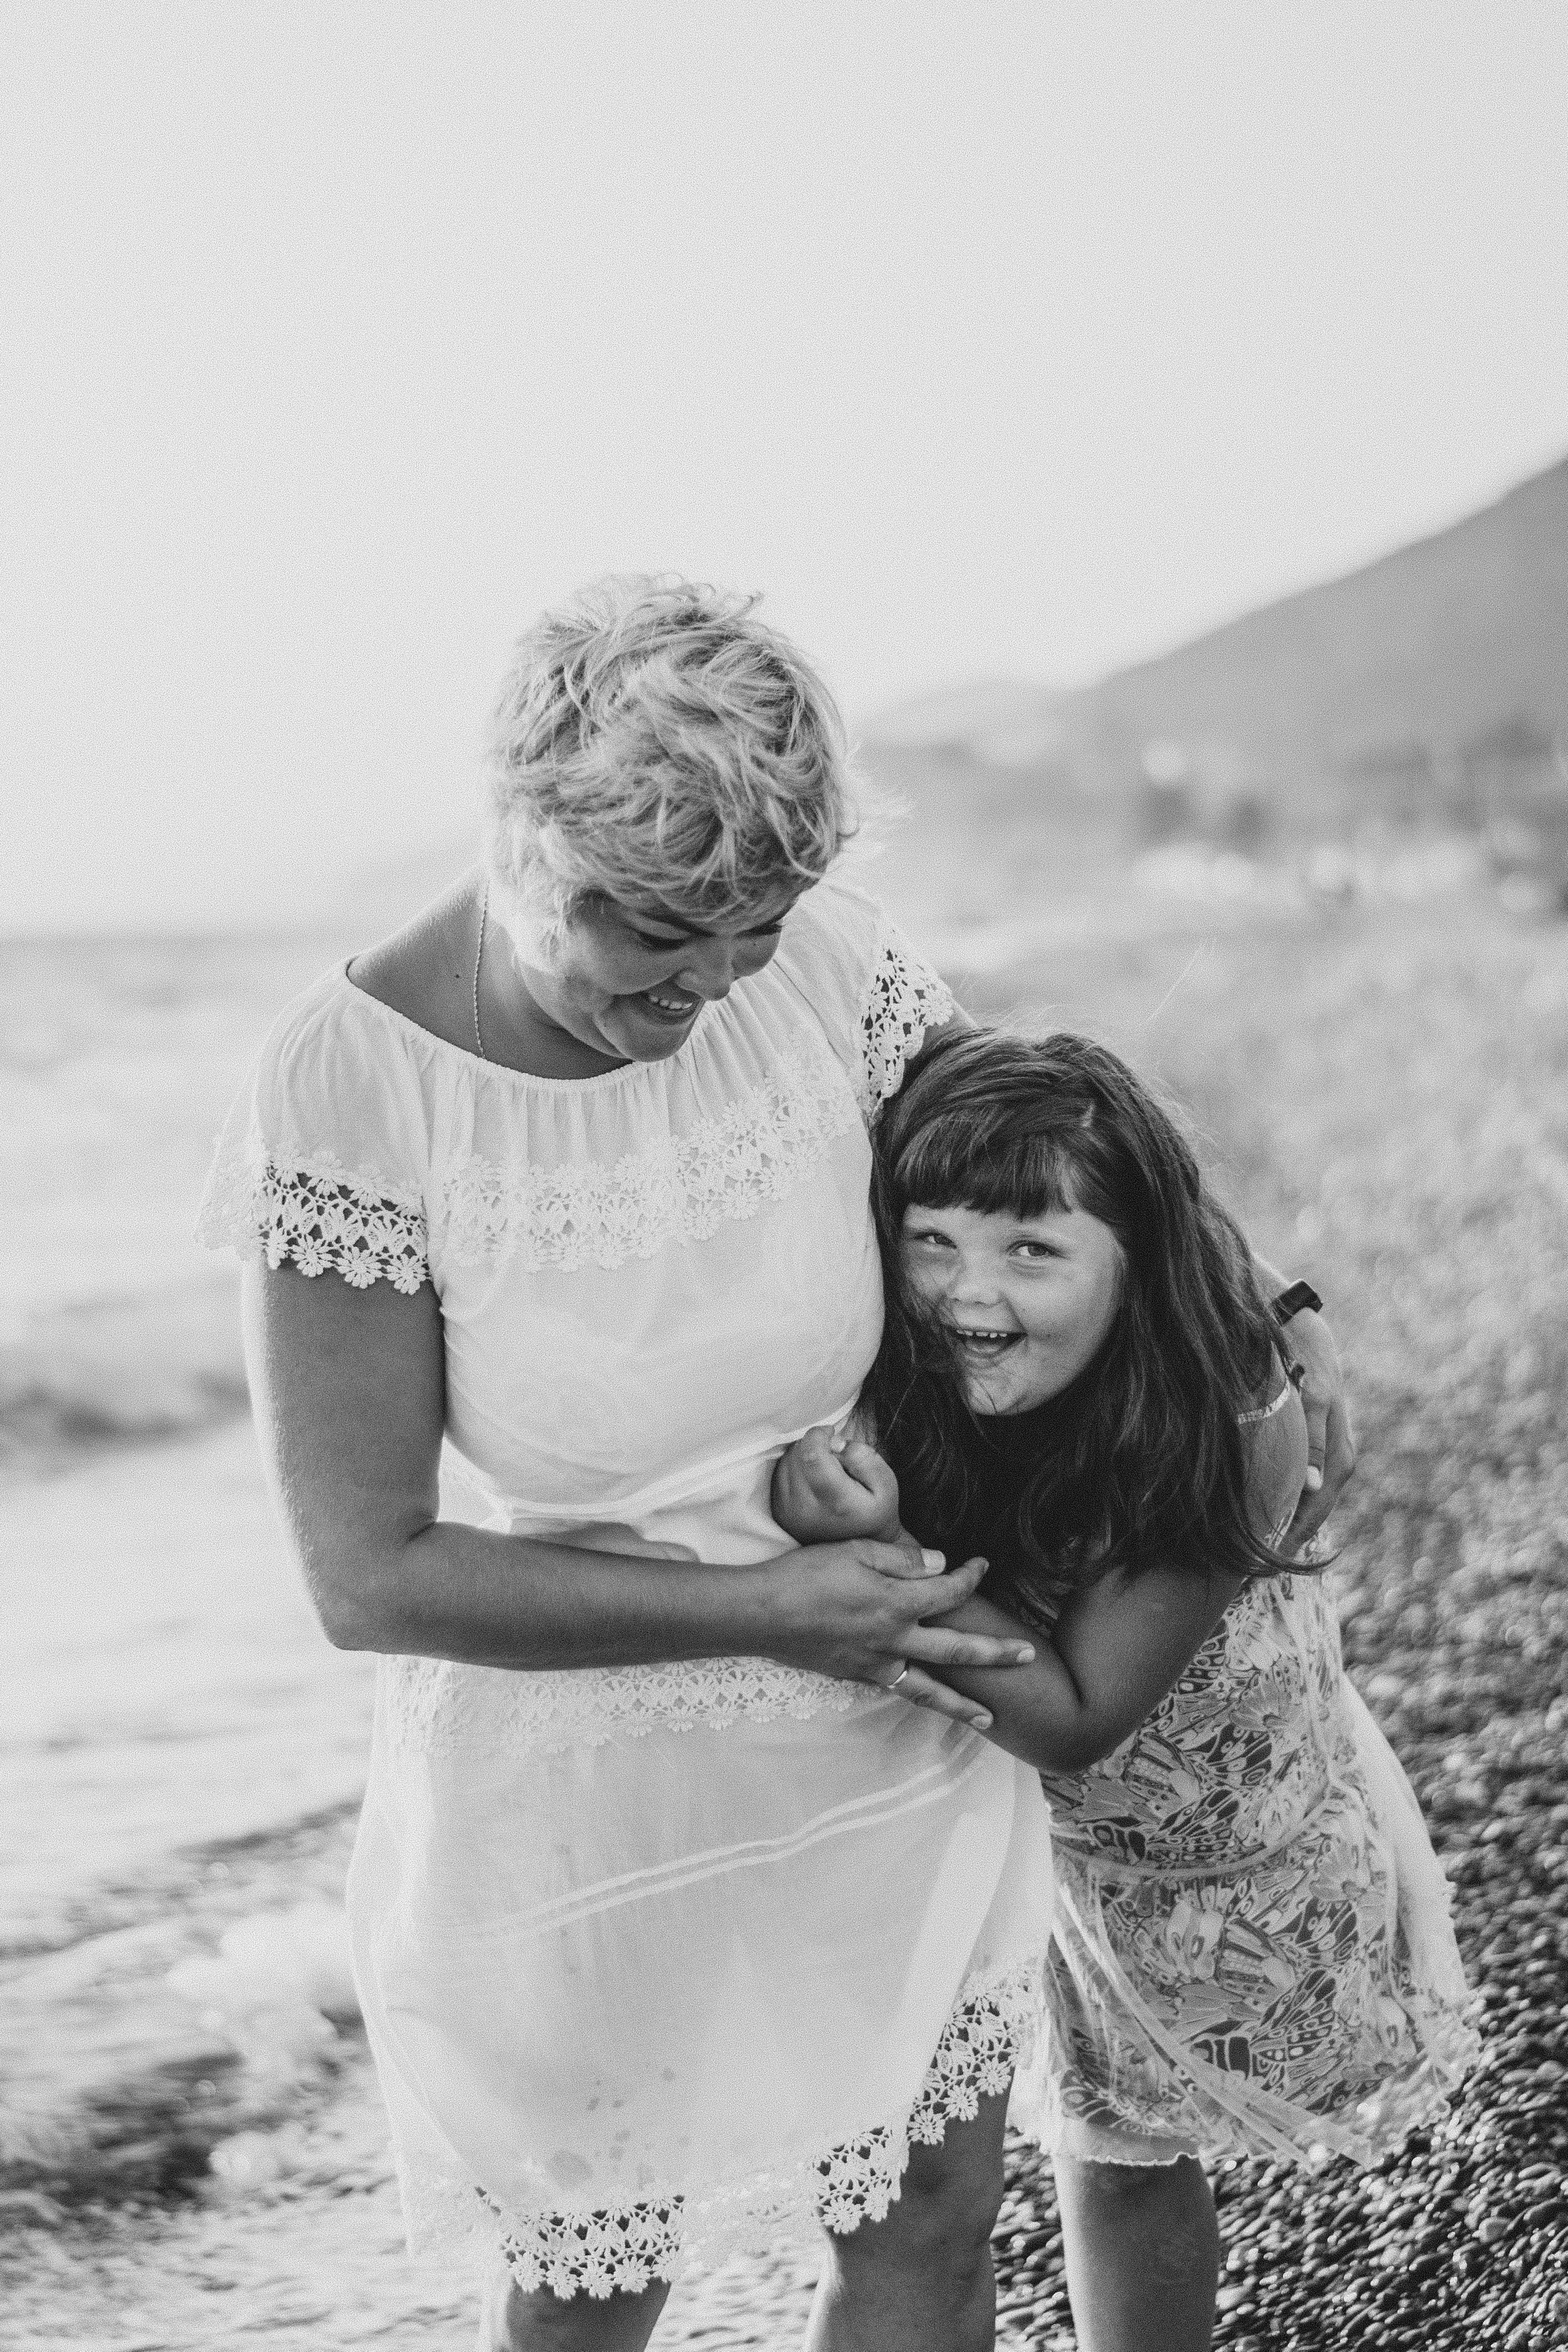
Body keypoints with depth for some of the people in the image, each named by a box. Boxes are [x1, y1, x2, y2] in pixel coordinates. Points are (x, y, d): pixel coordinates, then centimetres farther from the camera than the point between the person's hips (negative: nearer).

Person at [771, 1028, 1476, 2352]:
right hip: (1064, 1848, 2)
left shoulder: (1233, 1422, -36)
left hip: (1266, 1852, -2)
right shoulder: (902, 1398, -25)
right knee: (1111, 2166, 15)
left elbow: (1072, 1718, -34)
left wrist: (883, 1552, -44)